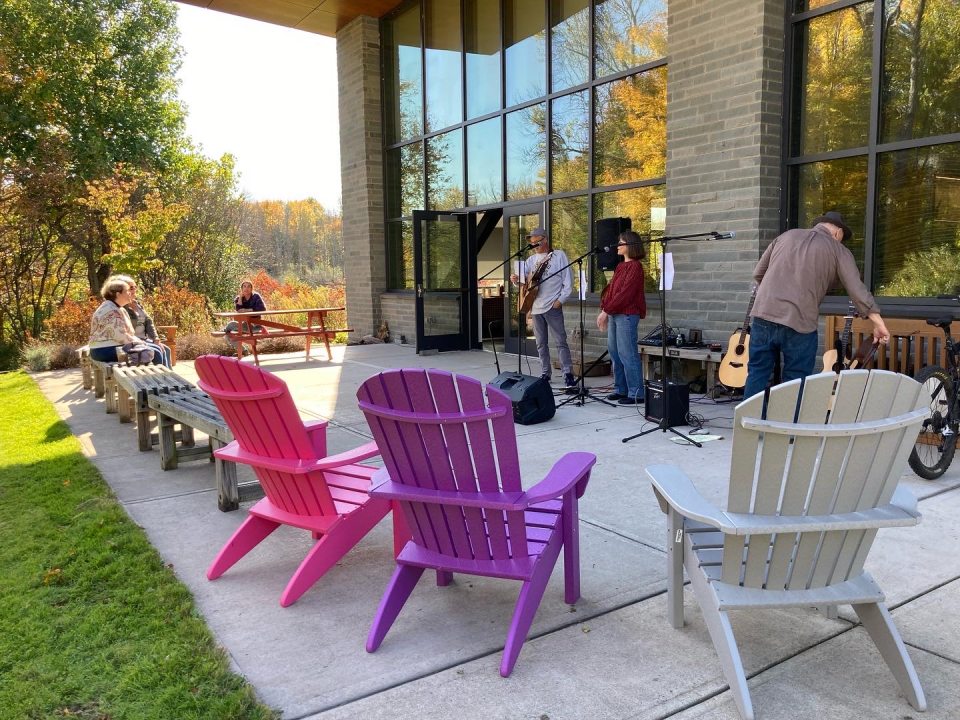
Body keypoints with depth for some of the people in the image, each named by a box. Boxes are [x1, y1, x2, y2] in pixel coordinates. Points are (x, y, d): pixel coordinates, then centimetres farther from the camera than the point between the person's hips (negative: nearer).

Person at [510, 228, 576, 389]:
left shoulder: (559, 255, 0)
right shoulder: (531, 259, 14)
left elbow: (568, 280, -3)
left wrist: (560, 300, -10)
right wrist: (516, 279, -15)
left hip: (553, 306, -5)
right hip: (535, 307, 5)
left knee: (561, 341, -6)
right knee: (541, 343, 10)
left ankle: (568, 374, -5)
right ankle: (545, 373, 19)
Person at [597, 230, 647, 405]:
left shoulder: (635, 266, -9)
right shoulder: (621, 266, 18)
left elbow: (625, 293, -16)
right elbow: (610, 289, 16)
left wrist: (606, 311, -15)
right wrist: (604, 311, 6)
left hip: (627, 315, -9)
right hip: (614, 314, 9)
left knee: (627, 354, -8)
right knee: (614, 351, 11)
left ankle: (636, 393, -4)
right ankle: (620, 389, 20)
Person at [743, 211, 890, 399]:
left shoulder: (786, 236, 18)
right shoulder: (838, 251, 7)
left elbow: (758, 274, 21)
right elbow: (858, 292, 0)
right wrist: (879, 324, 6)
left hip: (762, 315, 3)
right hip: (799, 323, -3)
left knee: (757, 373, 12)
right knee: (796, 383, 8)